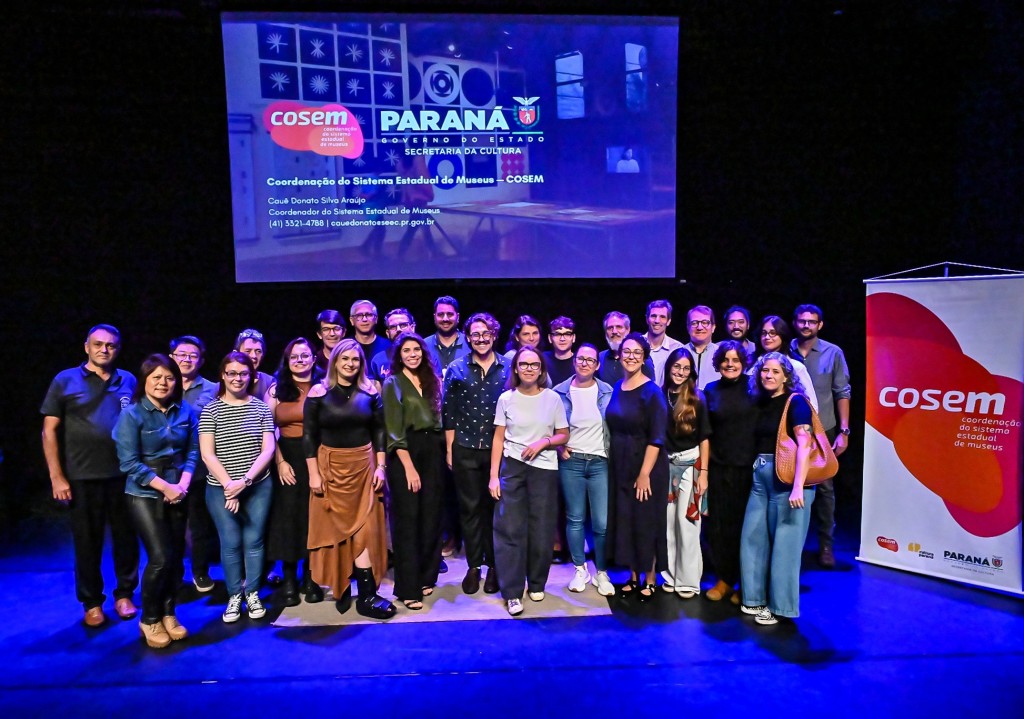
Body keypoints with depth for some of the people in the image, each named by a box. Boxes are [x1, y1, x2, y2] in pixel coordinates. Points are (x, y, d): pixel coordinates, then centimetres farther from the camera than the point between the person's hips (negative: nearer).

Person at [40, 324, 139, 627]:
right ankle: (92, 602, 24)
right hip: (83, 477, -1)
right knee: (87, 541, 9)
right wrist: (57, 477, -6)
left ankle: (124, 594, 26)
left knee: (126, 537, 9)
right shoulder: (65, 381, 0)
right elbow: (49, 431, -1)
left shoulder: (128, 381, 4)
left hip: (124, 475, 2)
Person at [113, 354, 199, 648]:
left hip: (178, 493, 4)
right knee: (160, 558, -9)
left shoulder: (185, 411, 1)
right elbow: (129, 462, -13)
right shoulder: (131, 414, -10)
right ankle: (149, 619, 13)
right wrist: (165, 487, -15)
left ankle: (168, 614, 26)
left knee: (176, 556, 8)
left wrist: (182, 484, -12)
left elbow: (193, 451, 3)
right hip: (145, 495, -4)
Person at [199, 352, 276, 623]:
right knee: (231, 543, 4)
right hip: (221, 489, -1)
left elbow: (268, 450, -3)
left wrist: (245, 481, -13)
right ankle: (234, 596, 22)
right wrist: (229, 485, -14)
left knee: (254, 541, 6)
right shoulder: (210, 411, -2)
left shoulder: (261, 408, 1)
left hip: (258, 487, 1)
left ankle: (252, 593, 23)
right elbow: (207, 454, -6)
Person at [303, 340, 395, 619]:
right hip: (330, 466, -1)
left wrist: (380, 467, -1)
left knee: (364, 526, 0)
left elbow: (379, 432, 6)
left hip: (364, 465, 2)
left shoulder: (370, 392, 3)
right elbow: (309, 436, -4)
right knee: (335, 528, 6)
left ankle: (367, 595, 3)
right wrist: (313, 474, -8)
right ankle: (340, 587, 21)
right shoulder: (319, 393, -4)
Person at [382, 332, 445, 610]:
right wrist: (409, 467, -15)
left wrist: (441, 453, 3)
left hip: (432, 452, 5)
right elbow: (394, 431, -9)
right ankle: (407, 587, 4)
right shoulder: (393, 383, -3)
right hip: (405, 455, -5)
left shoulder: (431, 380, 13)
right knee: (407, 520, -3)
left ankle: (425, 577, 22)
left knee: (430, 518, 8)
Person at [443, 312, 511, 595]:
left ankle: (494, 565, 21)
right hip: (465, 450, 1)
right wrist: (449, 450, 2)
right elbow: (449, 413, 4)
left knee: (495, 507, 7)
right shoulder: (456, 369, 2)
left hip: (499, 449, 0)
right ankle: (474, 565, 21)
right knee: (470, 508, 8)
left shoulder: (509, 368, 1)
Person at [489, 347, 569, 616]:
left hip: (545, 470, 1)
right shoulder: (506, 399, 0)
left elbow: (564, 435, 6)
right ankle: (512, 592, 6)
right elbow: (498, 438, 1)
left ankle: (537, 583, 27)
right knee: (510, 530, -2)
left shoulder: (553, 399, 0)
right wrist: (493, 475, -4)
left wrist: (544, 442, -14)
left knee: (541, 530, 8)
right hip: (512, 468, 0)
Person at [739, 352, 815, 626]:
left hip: (787, 477, -7)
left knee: (784, 543, 1)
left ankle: (780, 605, 13)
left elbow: (804, 445, -18)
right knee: (753, 538, 9)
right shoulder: (761, 403, 12)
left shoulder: (795, 402, -8)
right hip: (761, 477, 7)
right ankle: (757, 598, 23)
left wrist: (798, 487, -26)